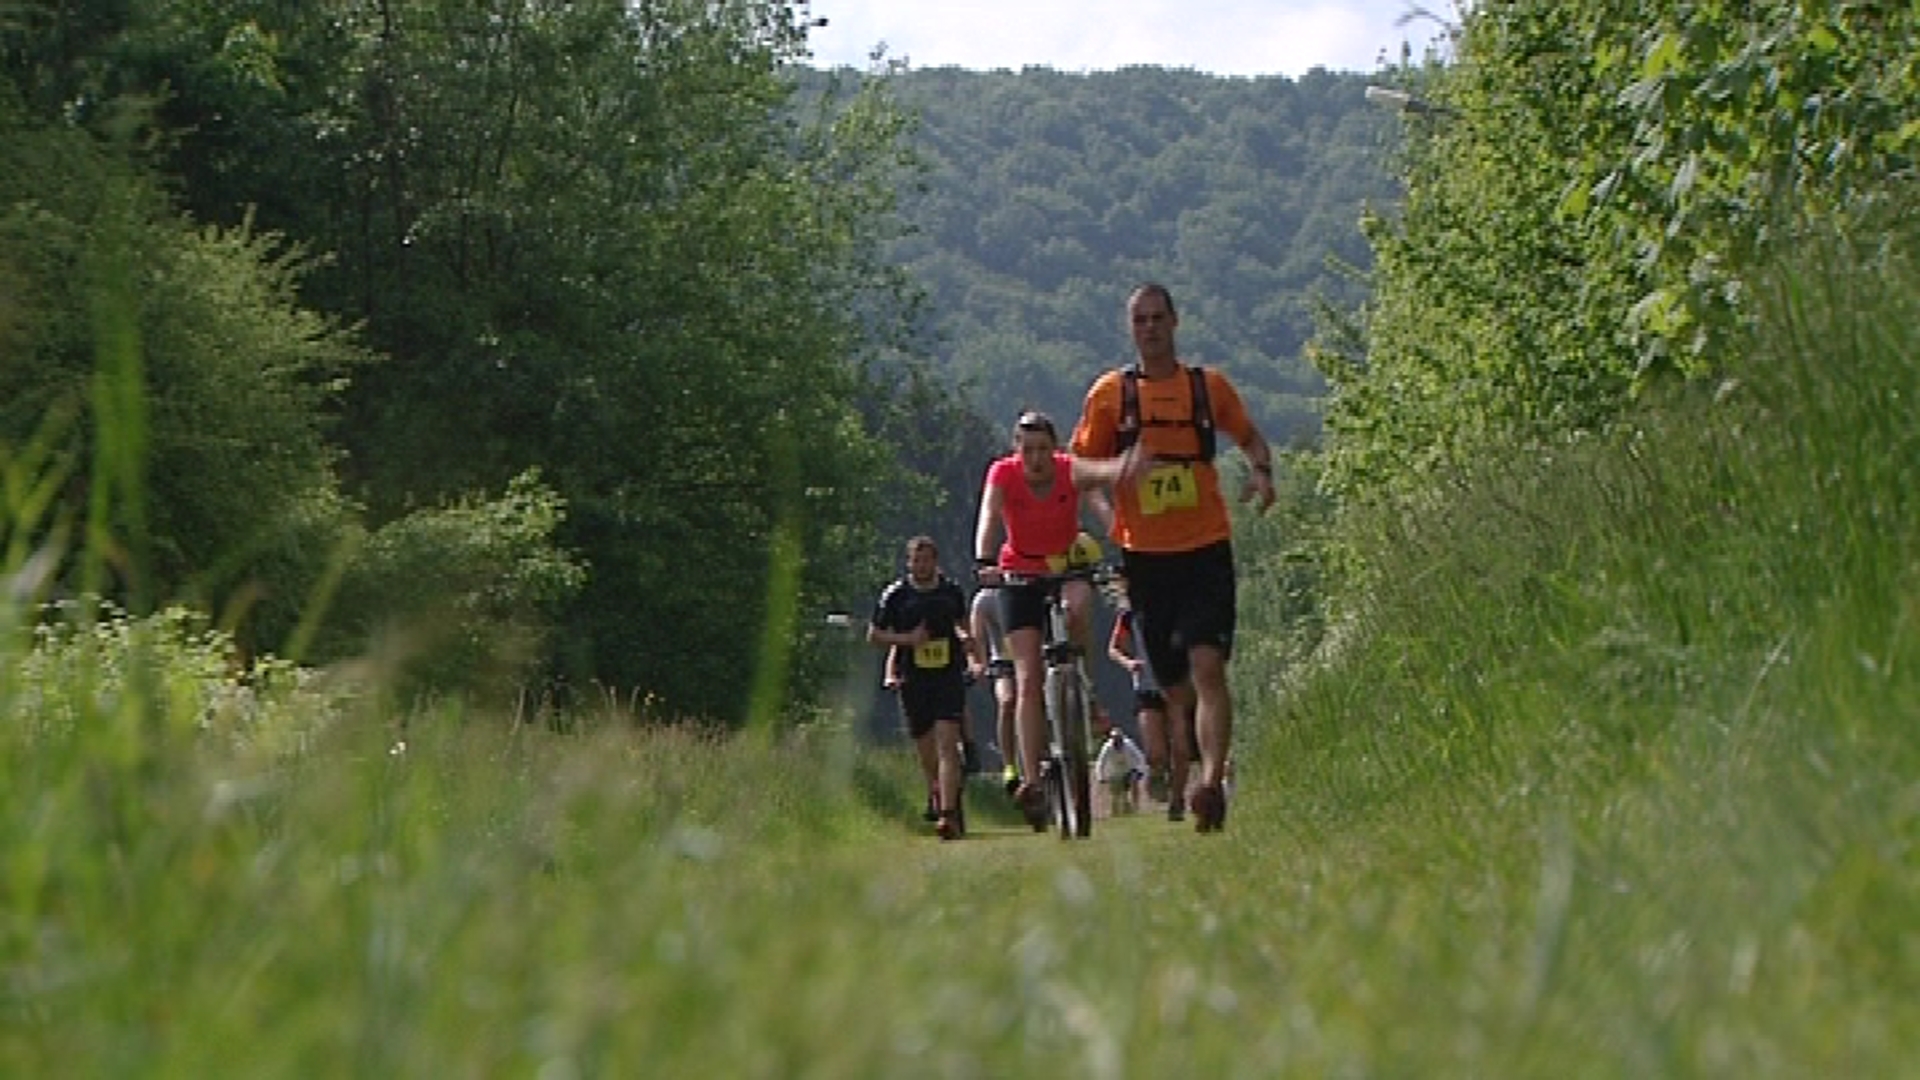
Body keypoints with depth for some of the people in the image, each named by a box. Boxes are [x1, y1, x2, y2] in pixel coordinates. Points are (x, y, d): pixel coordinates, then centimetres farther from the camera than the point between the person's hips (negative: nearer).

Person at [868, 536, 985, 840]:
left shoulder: (952, 591, 5)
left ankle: (948, 814, -22)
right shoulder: (895, 594, -2)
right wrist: (906, 638, -12)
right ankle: (935, 793, 38)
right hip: (914, 680, 0)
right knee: (925, 748, 8)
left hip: (949, 677, 0)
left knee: (947, 744, -15)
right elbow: (874, 635, 2)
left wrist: (973, 657, 10)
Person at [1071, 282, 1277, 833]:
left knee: (1207, 668, -17)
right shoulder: (1110, 392, 4)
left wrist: (1262, 473, 0)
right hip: (1145, 555, 1)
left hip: (1206, 549, -1)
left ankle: (1212, 783, -26)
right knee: (1173, 686, 7)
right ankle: (1179, 789, 21)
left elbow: (1250, 438, 21)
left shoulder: (1209, 385, 6)